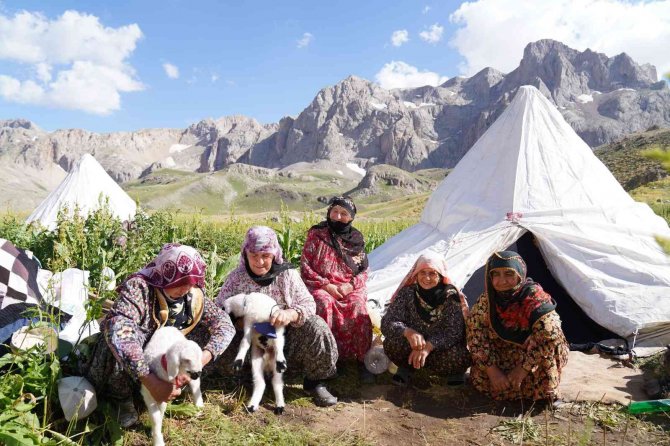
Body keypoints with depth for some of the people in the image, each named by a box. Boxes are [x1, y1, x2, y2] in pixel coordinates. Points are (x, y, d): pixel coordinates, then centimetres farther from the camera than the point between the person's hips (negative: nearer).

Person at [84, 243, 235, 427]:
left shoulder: (193, 294, -15)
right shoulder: (139, 288, -31)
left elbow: (225, 323, -16)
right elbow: (117, 330, -47)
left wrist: (203, 357, -35)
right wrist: (151, 382, -52)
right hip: (130, 364, -4)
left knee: (210, 330, -15)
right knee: (122, 340, -36)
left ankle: (172, 386, 1)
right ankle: (124, 399, -8)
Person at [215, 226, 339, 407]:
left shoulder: (287, 274, -5)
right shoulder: (236, 277, -2)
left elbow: (308, 304, -9)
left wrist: (291, 314, -33)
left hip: (284, 338, -1)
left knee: (316, 327, -28)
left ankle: (315, 382, -3)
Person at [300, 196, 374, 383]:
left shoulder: (356, 239, 10)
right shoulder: (316, 234, 3)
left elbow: (364, 270, 10)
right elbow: (305, 266, 0)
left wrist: (350, 285, -11)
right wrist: (326, 285, -12)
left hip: (350, 287, 2)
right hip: (321, 286, -1)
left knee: (358, 306, -30)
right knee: (325, 304, -35)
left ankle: (363, 360, -18)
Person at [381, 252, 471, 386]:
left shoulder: (450, 296, -14)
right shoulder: (407, 293, -11)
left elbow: (454, 331, -18)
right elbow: (388, 322, -16)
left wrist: (428, 346, -33)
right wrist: (408, 332, -37)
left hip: (439, 350, 0)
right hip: (412, 347, 1)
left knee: (460, 357, -32)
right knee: (392, 342, -30)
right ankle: (406, 367, 2)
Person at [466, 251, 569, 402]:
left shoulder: (536, 299, -23)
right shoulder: (485, 301, -12)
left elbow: (550, 336, -31)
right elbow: (476, 337, -12)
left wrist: (522, 370, -27)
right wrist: (492, 371, -22)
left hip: (533, 363, -2)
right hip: (501, 359, 3)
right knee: (479, 376, -20)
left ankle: (547, 395, 0)